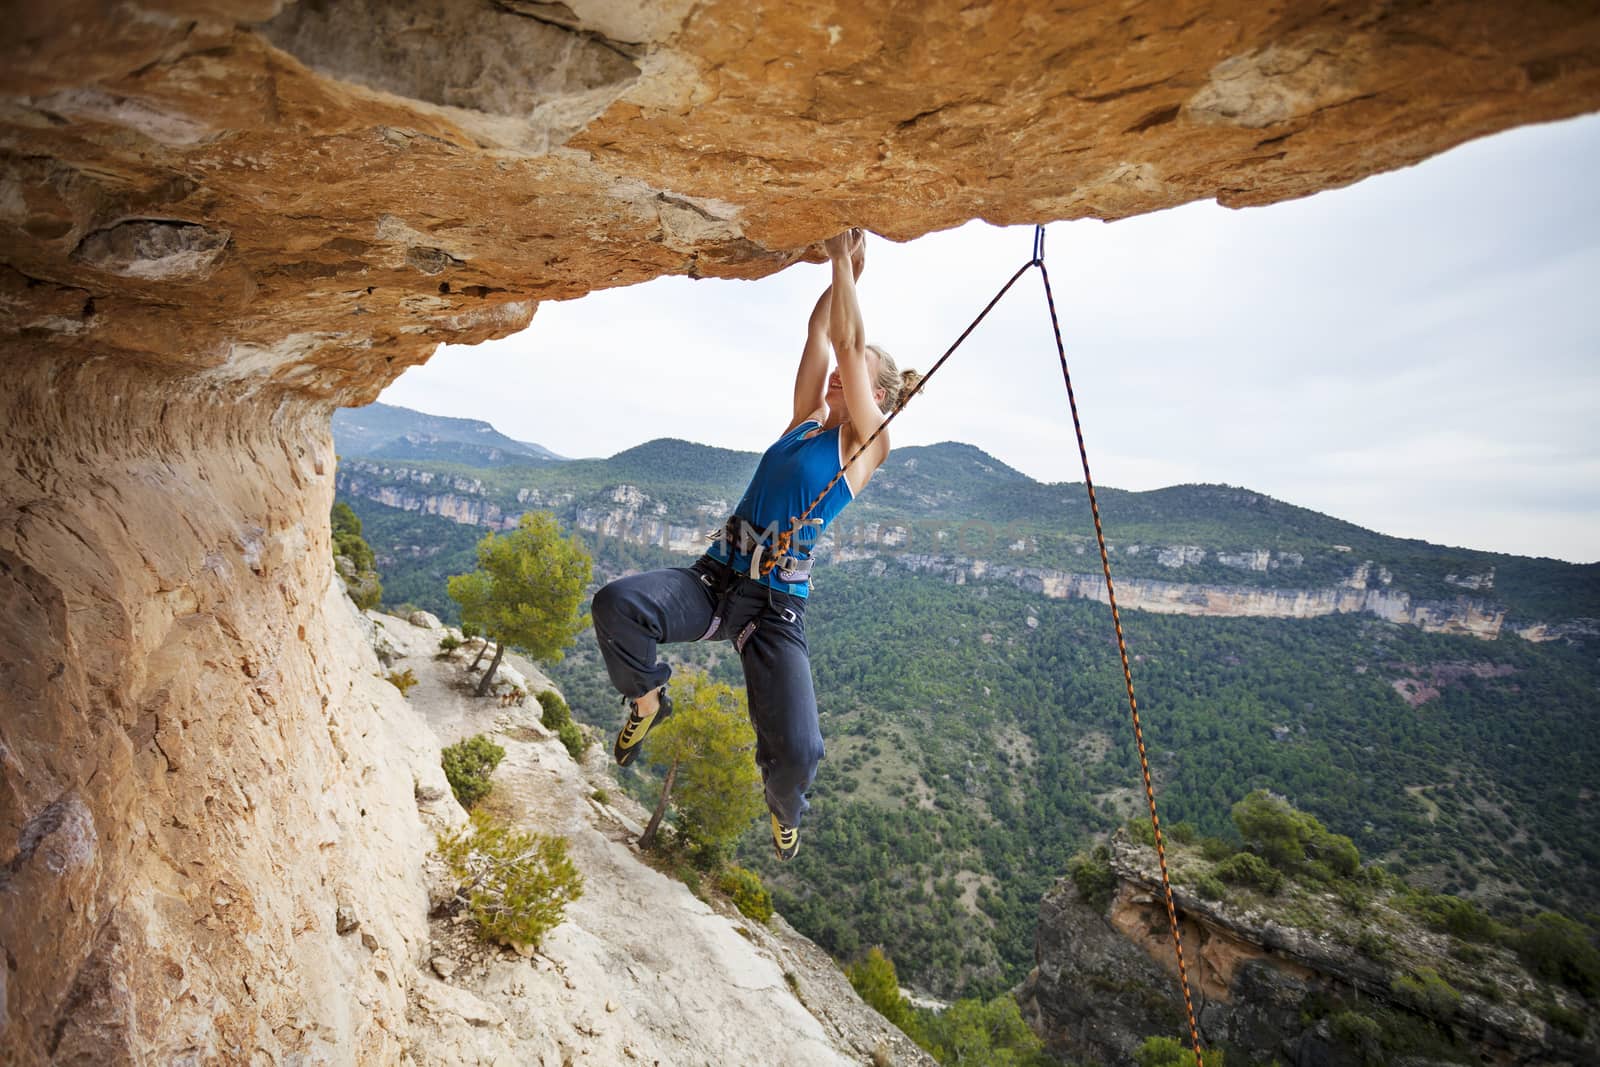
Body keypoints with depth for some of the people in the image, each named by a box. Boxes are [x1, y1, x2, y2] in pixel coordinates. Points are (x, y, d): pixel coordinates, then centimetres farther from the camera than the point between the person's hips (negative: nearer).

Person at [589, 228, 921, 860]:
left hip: (776, 605, -4)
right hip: (715, 579, 5)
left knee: (798, 753, -17)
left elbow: (847, 341, -5)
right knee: (615, 604, -25)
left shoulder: (866, 444, 1)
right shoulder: (806, 419, 16)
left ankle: (783, 806, 24)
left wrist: (845, 263, 0)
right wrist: (840, 273, 17)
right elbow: (818, 334, 13)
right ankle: (647, 701, 8)